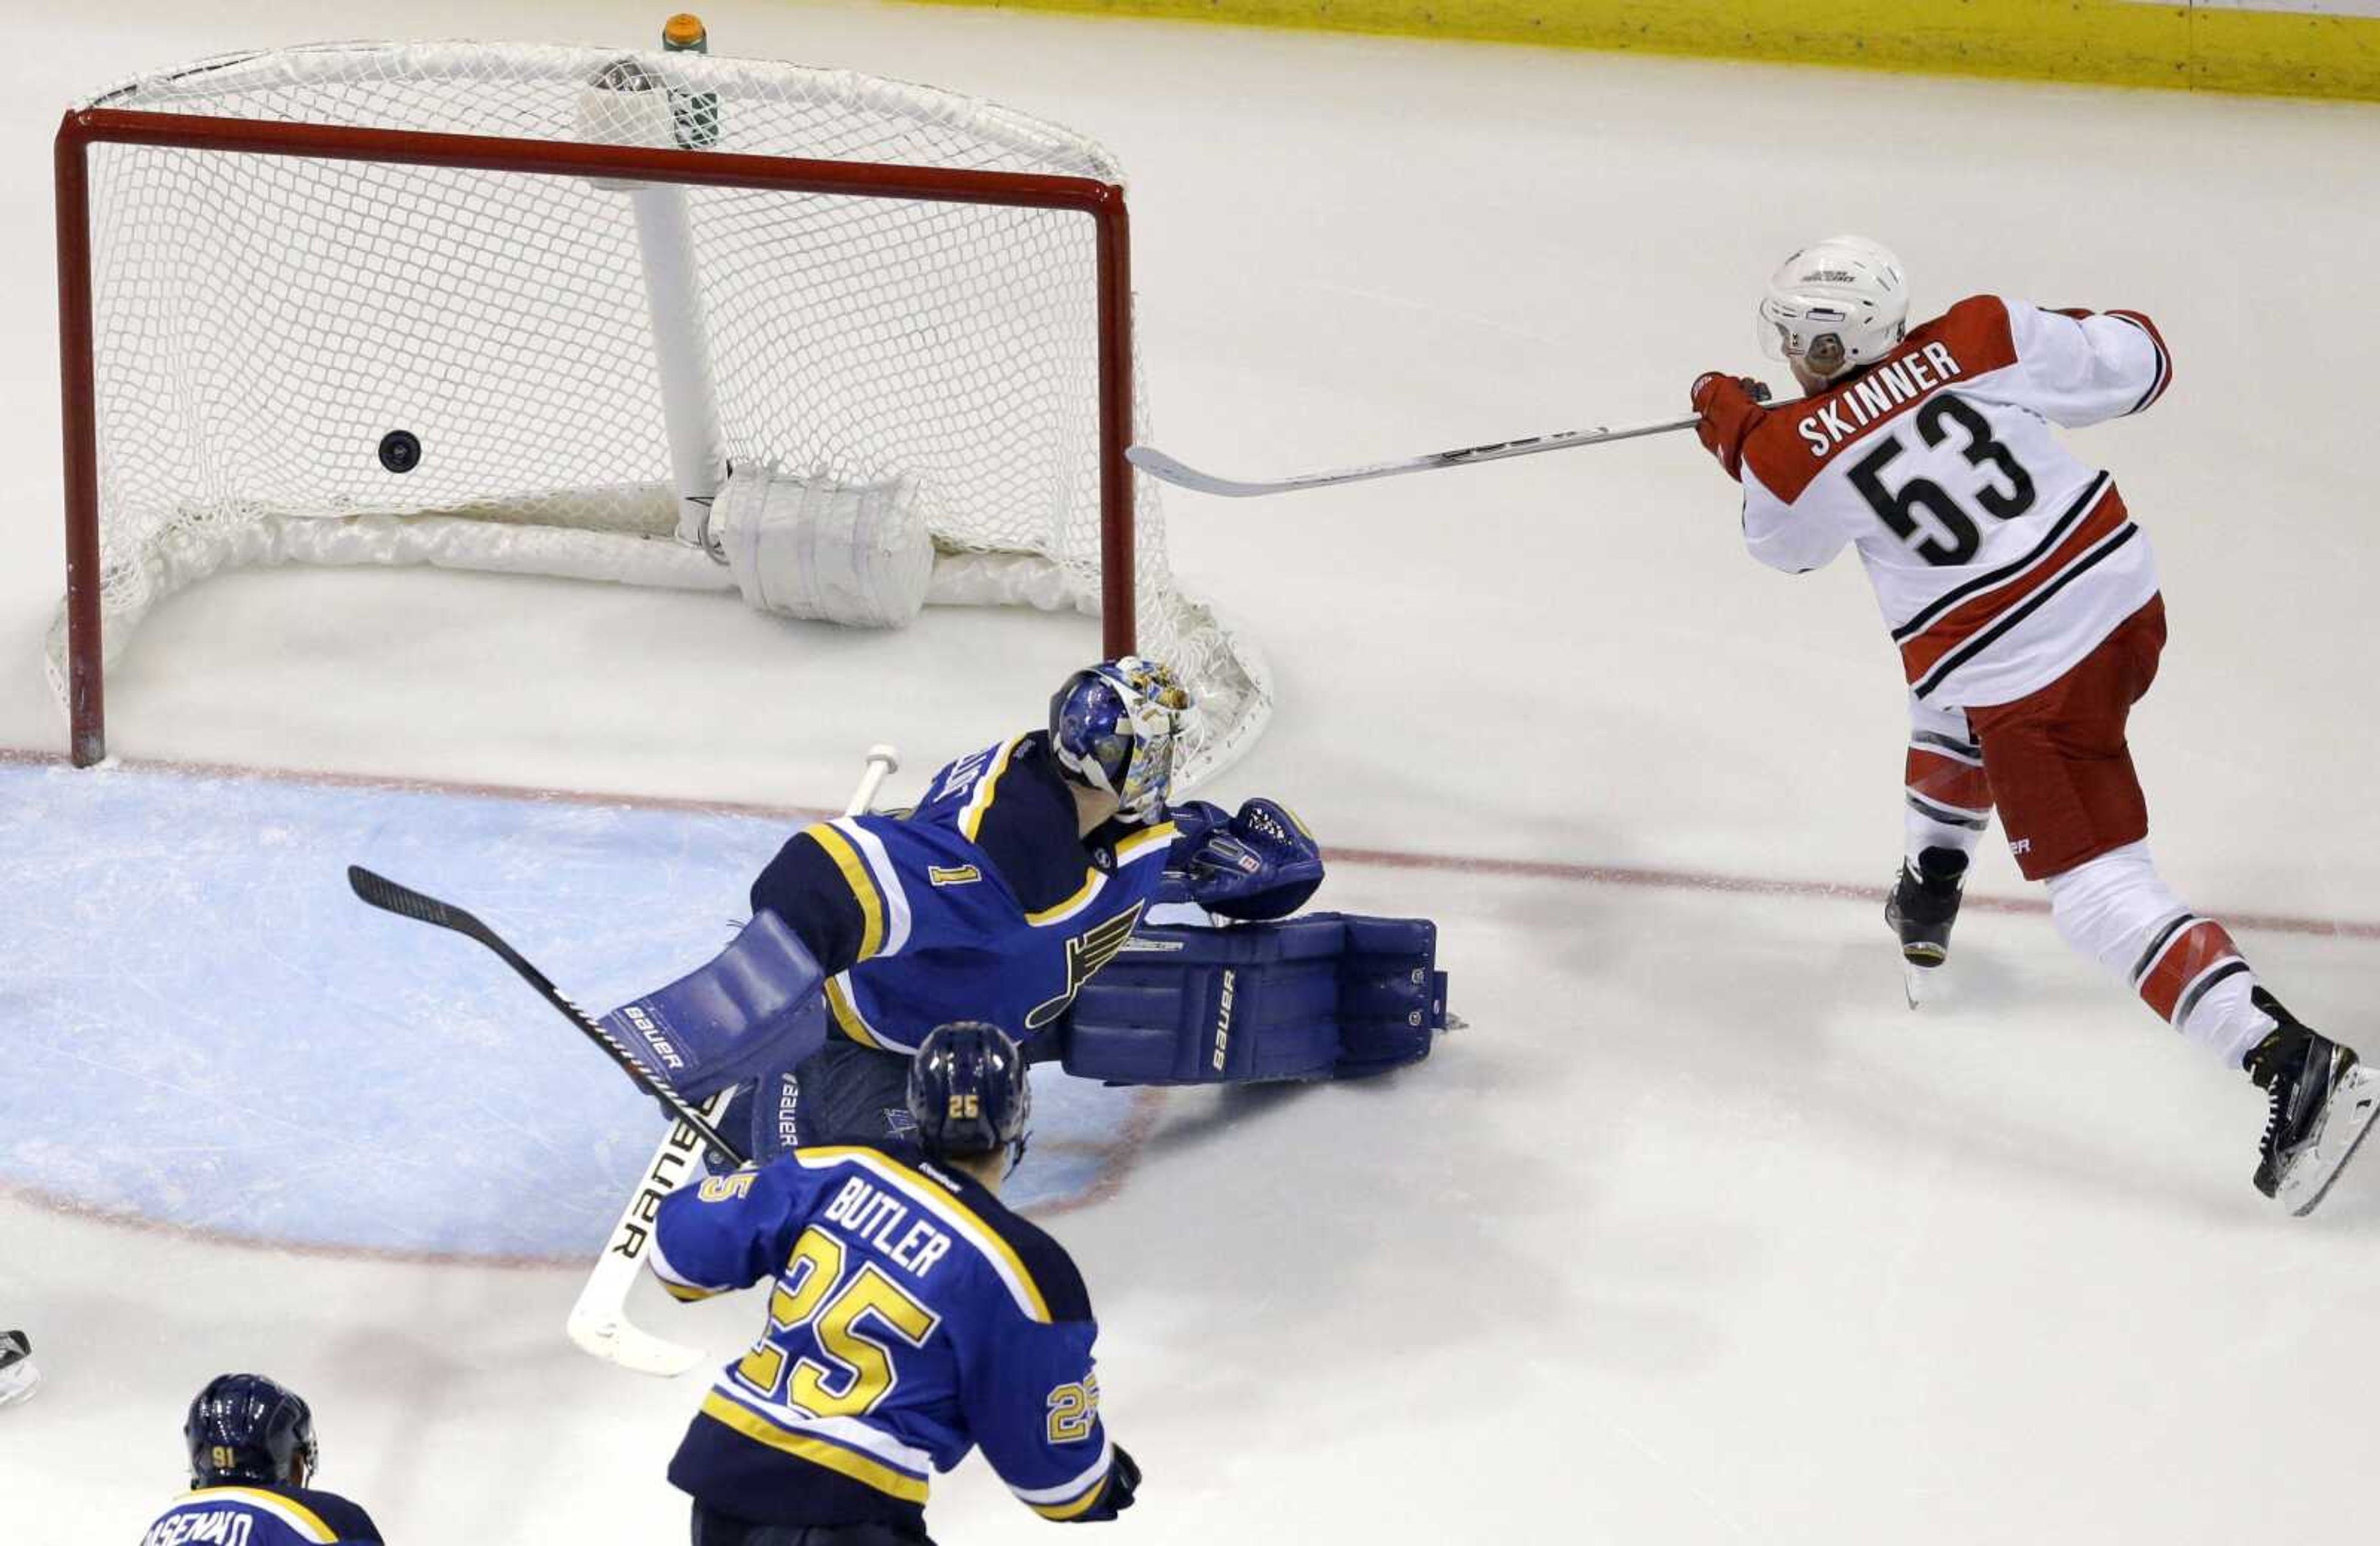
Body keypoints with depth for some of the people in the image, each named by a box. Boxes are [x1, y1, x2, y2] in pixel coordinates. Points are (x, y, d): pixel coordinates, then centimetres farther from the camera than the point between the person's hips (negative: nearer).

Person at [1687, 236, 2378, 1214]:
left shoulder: (1791, 453, -8)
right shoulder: (1983, 336, -4)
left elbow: (1783, 545, 15)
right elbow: (2134, 371, 4)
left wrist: (1736, 435, 32)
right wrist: (2112, 332, 27)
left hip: (2032, 683, -6)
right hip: (2126, 593, 6)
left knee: (2103, 897, -5)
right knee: (1956, 705, 35)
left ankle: (2293, 1064, -21)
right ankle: (1926, 909, 53)